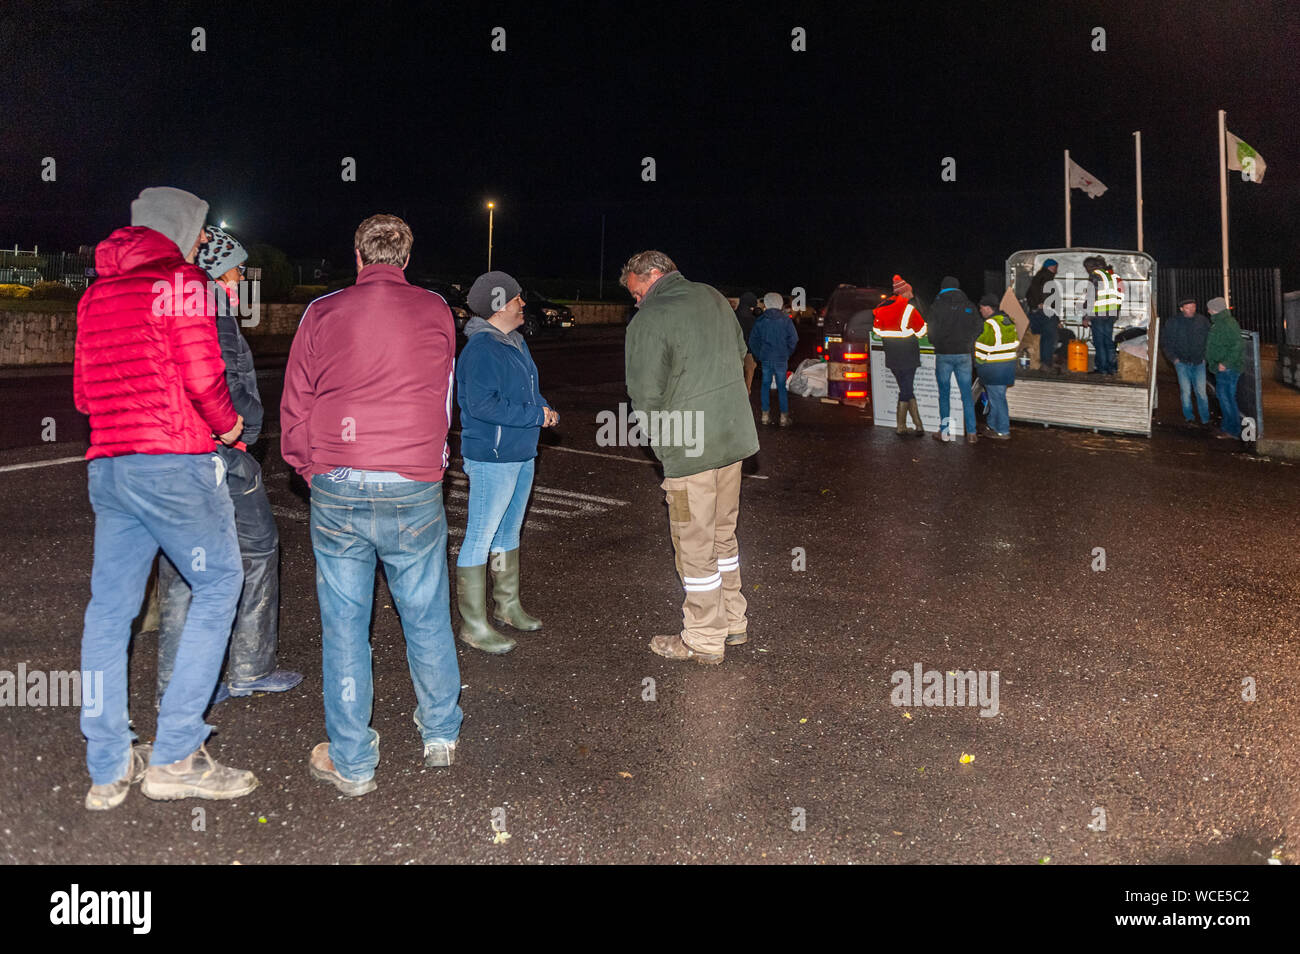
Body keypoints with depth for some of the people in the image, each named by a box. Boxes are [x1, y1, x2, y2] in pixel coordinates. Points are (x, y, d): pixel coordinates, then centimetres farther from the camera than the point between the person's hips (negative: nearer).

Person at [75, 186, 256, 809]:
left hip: (106, 466, 8)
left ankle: (108, 770, 15)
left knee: (110, 606, 9)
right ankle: (174, 756, 0)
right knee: (219, 584, 3)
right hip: (175, 463, -7)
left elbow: (84, 392, 20)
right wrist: (229, 423, 3)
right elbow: (202, 375, -14)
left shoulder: (96, 294, 18)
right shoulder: (180, 280, -4)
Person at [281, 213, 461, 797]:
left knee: (344, 625, 9)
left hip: (336, 490, 0)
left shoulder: (322, 314, 2)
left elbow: (295, 404, 6)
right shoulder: (436, 313, 5)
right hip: (415, 490, 1)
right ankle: (440, 734, 32)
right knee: (427, 616, 15)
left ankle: (351, 763, 16)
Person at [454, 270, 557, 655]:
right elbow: (482, 404, -26)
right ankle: (474, 625, 5)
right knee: (480, 538, -3)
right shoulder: (481, 349, -18)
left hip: (521, 454, 10)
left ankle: (507, 605, 35)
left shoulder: (516, 342, 12)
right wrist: (535, 415, -21)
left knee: (509, 531, 20)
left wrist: (543, 408, 0)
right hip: (492, 459, -10)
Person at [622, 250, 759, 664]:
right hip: (734, 437, 8)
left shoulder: (649, 322, -15)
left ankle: (704, 641, 14)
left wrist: (658, 430, 2)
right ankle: (733, 622, 30)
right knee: (723, 534, 20)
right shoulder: (713, 298, 9)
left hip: (688, 448, -8)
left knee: (695, 546, 3)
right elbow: (740, 351, 21)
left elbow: (645, 395, -17)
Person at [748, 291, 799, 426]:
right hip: (781, 359, -1)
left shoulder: (760, 320, 1)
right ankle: (784, 417, 2)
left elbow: (753, 341, 2)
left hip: (765, 359, 1)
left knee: (765, 385, 11)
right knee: (781, 386, 4)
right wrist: (787, 353, 6)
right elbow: (794, 339, -6)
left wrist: (759, 355, 11)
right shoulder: (785, 319, -3)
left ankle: (765, 415, 10)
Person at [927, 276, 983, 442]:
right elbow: (978, 327, 6)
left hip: (943, 354, -2)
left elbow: (931, 329, -3)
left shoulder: (937, 306, -3)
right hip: (963, 354, 2)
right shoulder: (969, 306, 4)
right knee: (966, 394, 6)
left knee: (944, 394, 7)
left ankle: (944, 431, 8)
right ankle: (971, 432, 6)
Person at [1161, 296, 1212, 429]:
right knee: (1185, 391, 0)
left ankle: (1205, 419, 5)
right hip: (1182, 363, 0)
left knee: (1201, 391, -3)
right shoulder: (1174, 322, -2)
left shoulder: (1202, 320, 1)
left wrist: (1205, 356, 4)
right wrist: (1173, 357, 0)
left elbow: (1209, 339, 10)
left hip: (1199, 362, 0)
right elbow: (1165, 340, 5)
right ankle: (1189, 417, 14)